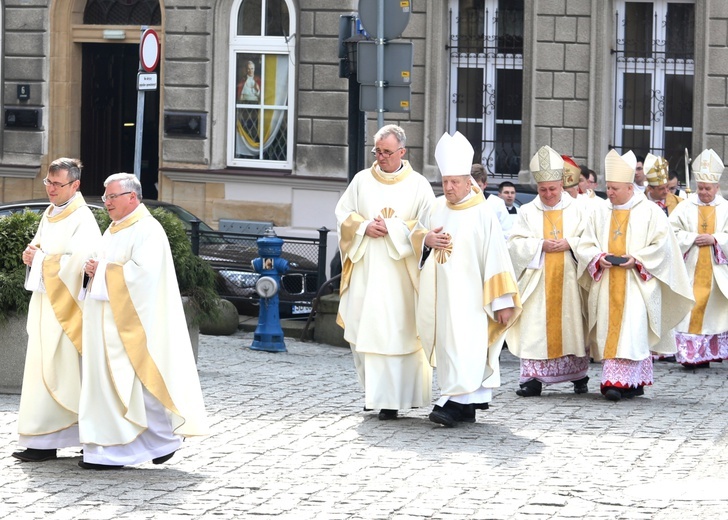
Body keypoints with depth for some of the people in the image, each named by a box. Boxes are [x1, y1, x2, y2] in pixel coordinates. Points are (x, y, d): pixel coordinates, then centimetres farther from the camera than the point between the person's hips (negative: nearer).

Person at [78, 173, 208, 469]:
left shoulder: (147, 230, -11)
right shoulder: (114, 230, 18)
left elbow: (142, 271, -22)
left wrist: (104, 272, -14)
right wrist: (92, 268, 3)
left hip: (131, 320, -9)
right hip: (105, 321, 9)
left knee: (139, 379, -7)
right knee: (103, 378, 6)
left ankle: (166, 437, 7)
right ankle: (108, 451, 7)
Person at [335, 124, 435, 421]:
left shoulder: (418, 185, 1)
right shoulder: (362, 180, 10)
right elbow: (343, 214, 10)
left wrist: (393, 228, -14)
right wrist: (364, 227, -9)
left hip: (398, 272, -4)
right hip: (364, 268, 4)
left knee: (393, 333, -7)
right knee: (360, 331, 4)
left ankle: (390, 399, -5)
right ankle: (373, 390, 20)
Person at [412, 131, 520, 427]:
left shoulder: (482, 214, -7)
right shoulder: (437, 207, 10)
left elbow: (496, 258, -9)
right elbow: (417, 234, 23)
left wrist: (503, 301, -12)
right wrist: (426, 239, -3)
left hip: (468, 295, -6)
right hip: (438, 296, 6)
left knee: (462, 344, -13)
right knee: (447, 344, 7)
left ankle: (453, 403, -18)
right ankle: (468, 405, 13)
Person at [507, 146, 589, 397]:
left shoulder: (578, 210, 8)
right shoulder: (528, 212, 9)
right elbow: (515, 244, 2)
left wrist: (570, 244, -13)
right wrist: (541, 245, -12)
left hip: (569, 281, 0)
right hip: (538, 281, 0)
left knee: (571, 325, 3)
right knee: (535, 327, -6)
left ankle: (579, 376, 12)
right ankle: (533, 377, -7)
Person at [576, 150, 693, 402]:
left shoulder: (650, 212, 1)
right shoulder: (599, 213, 12)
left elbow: (662, 246, -3)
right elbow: (585, 245, 10)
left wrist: (636, 259, -15)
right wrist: (599, 257, -10)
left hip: (637, 283, -5)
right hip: (607, 283, 5)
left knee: (631, 330, -15)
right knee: (609, 330, 2)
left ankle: (618, 381, -22)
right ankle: (635, 382, 10)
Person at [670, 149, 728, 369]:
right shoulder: (686, 207, 2)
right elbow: (672, 232, -1)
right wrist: (693, 238, -12)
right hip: (691, 270, -1)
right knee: (691, 310, -6)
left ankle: (708, 354, 13)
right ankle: (690, 355, -5)